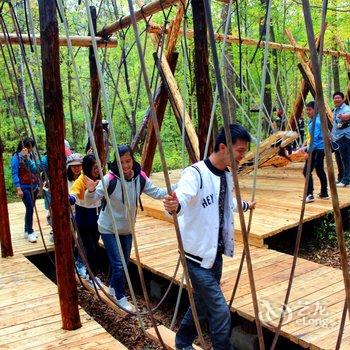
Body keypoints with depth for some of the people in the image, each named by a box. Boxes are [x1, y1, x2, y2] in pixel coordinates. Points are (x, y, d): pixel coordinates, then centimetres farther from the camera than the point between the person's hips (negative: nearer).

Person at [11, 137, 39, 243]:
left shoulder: (31, 155, 8)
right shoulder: (16, 157, -9)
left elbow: (35, 170, 4)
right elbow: (14, 174, -12)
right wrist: (18, 188, -16)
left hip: (33, 186, 6)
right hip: (24, 187, -6)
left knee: (30, 209, 10)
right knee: (30, 208, -12)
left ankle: (27, 231, 22)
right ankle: (30, 233, -3)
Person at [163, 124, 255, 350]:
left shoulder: (227, 175, 4)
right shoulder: (196, 174, -22)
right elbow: (182, 199, -41)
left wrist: (245, 205, 42)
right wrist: (174, 206, -64)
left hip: (216, 254, 9)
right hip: (198, 256, -8)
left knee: (203, 305, 22)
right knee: (220, 312, -7)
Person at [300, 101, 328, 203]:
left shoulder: (315, 122, -17)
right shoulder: (312, 120, 12)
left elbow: (315, 138, -23)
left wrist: (309, 150, -25)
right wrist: (307, 147, 17)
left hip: (317, 150, -11)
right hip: (321, 149, 11)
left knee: (307, 171, -12)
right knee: (320, 171, 17)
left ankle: (310, 195, -13)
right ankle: (324, 193, 27)